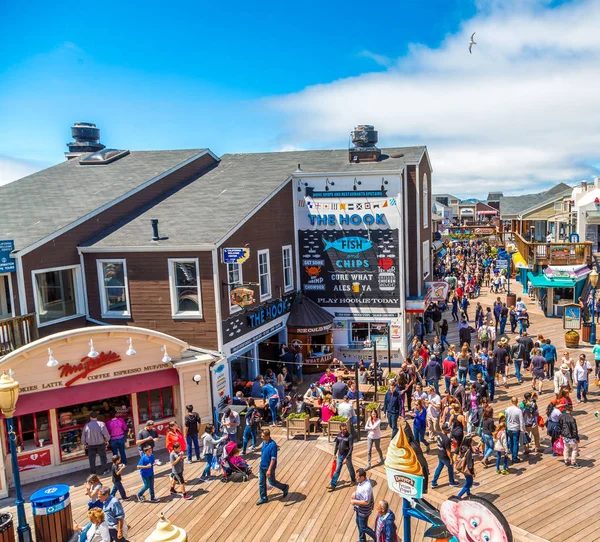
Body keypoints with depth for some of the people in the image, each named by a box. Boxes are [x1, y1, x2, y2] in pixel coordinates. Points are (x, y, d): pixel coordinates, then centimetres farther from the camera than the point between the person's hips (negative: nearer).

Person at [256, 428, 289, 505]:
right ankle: (263, 498, 28)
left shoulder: (273, 445, -26)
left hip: (269, 467, -7)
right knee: (261, 483, 12)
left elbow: (273, 459, -25)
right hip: (262, 466, 7)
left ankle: (285, 488, 33)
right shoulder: (264, 442, -2)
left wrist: (269, 470, -26)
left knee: (272, 482, 9)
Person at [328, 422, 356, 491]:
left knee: (350, 469, 16)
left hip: (347, 456, -4)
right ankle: (333, 485, 14)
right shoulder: (339, 435, -5)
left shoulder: (350, 436, -22)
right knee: (337, 470, 9)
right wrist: (335, 454, 15)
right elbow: (337, 444, 10)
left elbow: (351, 448, -23)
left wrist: (346, 458, -25)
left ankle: (353, 481, 40)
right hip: (340, 455, 4)